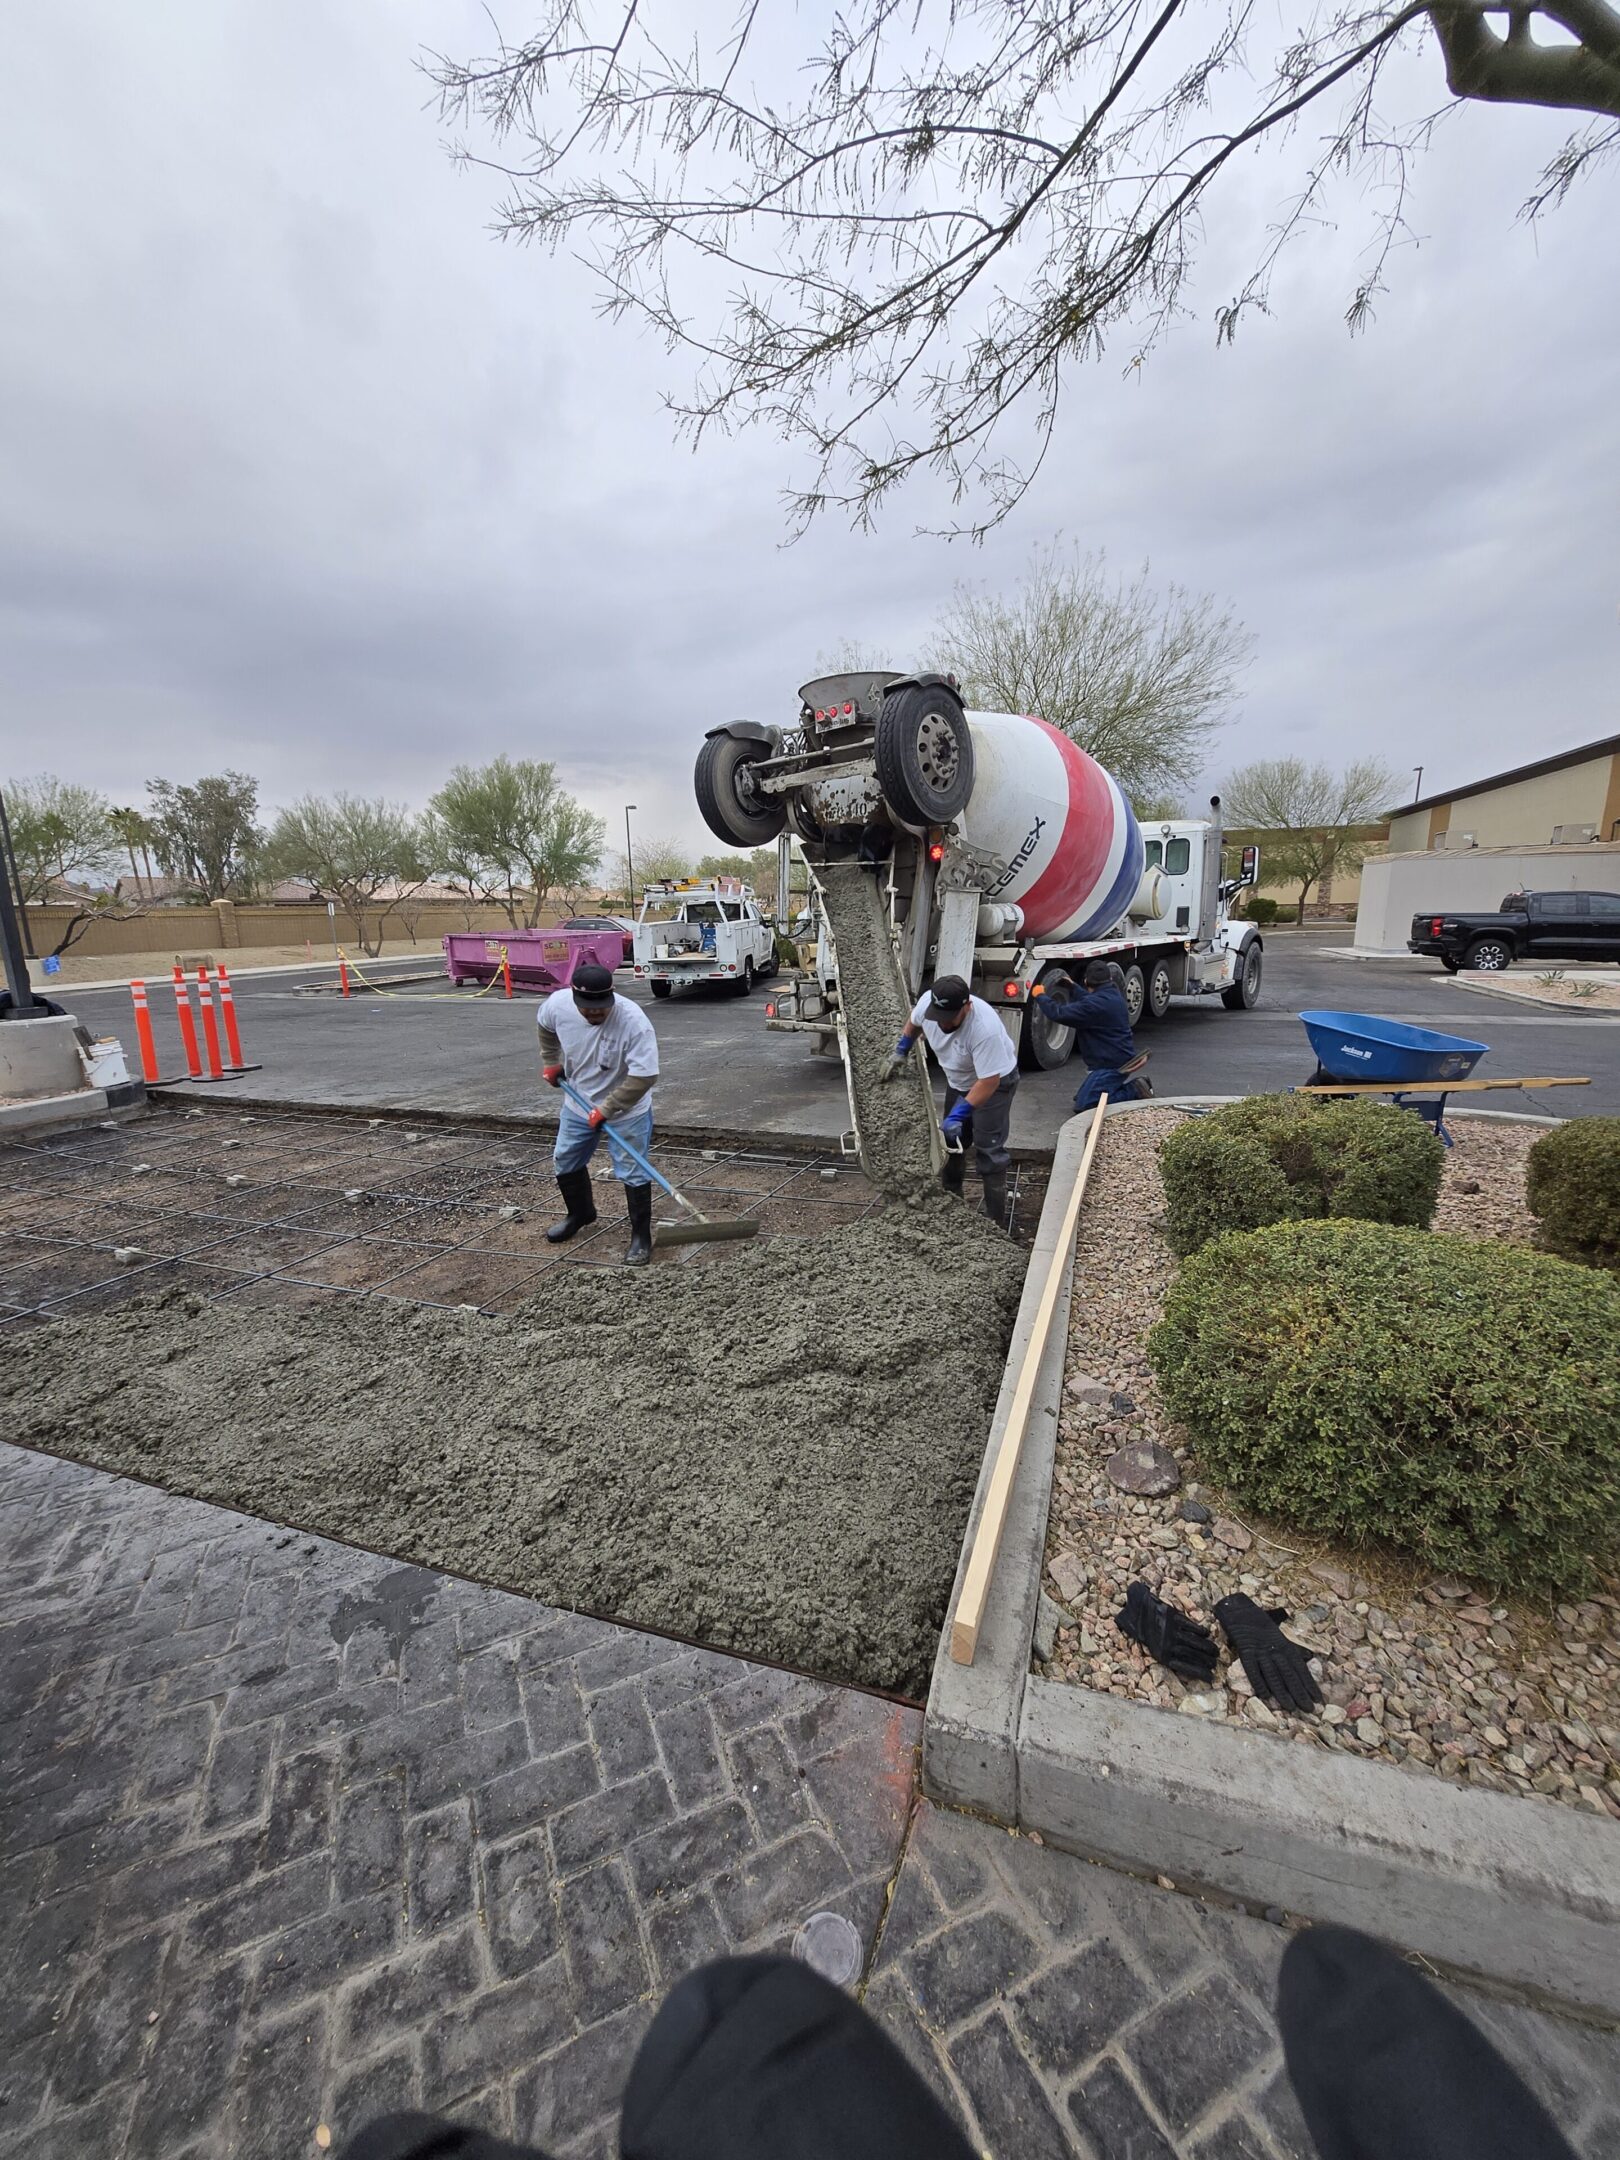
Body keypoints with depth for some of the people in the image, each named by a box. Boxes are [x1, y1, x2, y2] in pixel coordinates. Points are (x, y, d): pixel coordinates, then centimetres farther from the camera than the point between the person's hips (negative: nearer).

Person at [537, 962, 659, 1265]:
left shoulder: (634, 1021, -34)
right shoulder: (557, 1003, -19)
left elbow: (643, 1077, -31)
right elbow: (546, 1027, 7)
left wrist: (606, 1109, -27)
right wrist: (550, 1062, 10)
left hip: (627, 1110, -5)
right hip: (578, 1103, 6)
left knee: (632, 1173, -2)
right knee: (565, 1162, 19)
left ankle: (641, 1236, 15)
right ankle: (580, 1214, 44)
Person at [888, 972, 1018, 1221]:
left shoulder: (984, 1028, -42)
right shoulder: (927, 1001, -23)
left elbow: (988, 1081, -36)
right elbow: (914, 1022, 3)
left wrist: (959, 1114, -38)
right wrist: (901, 1051, 6)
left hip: (994, 1081, -7)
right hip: (958, 1080, 7)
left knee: (988, 1149, -10)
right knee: (950, 1138, 16)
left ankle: (994, 1218, -2)